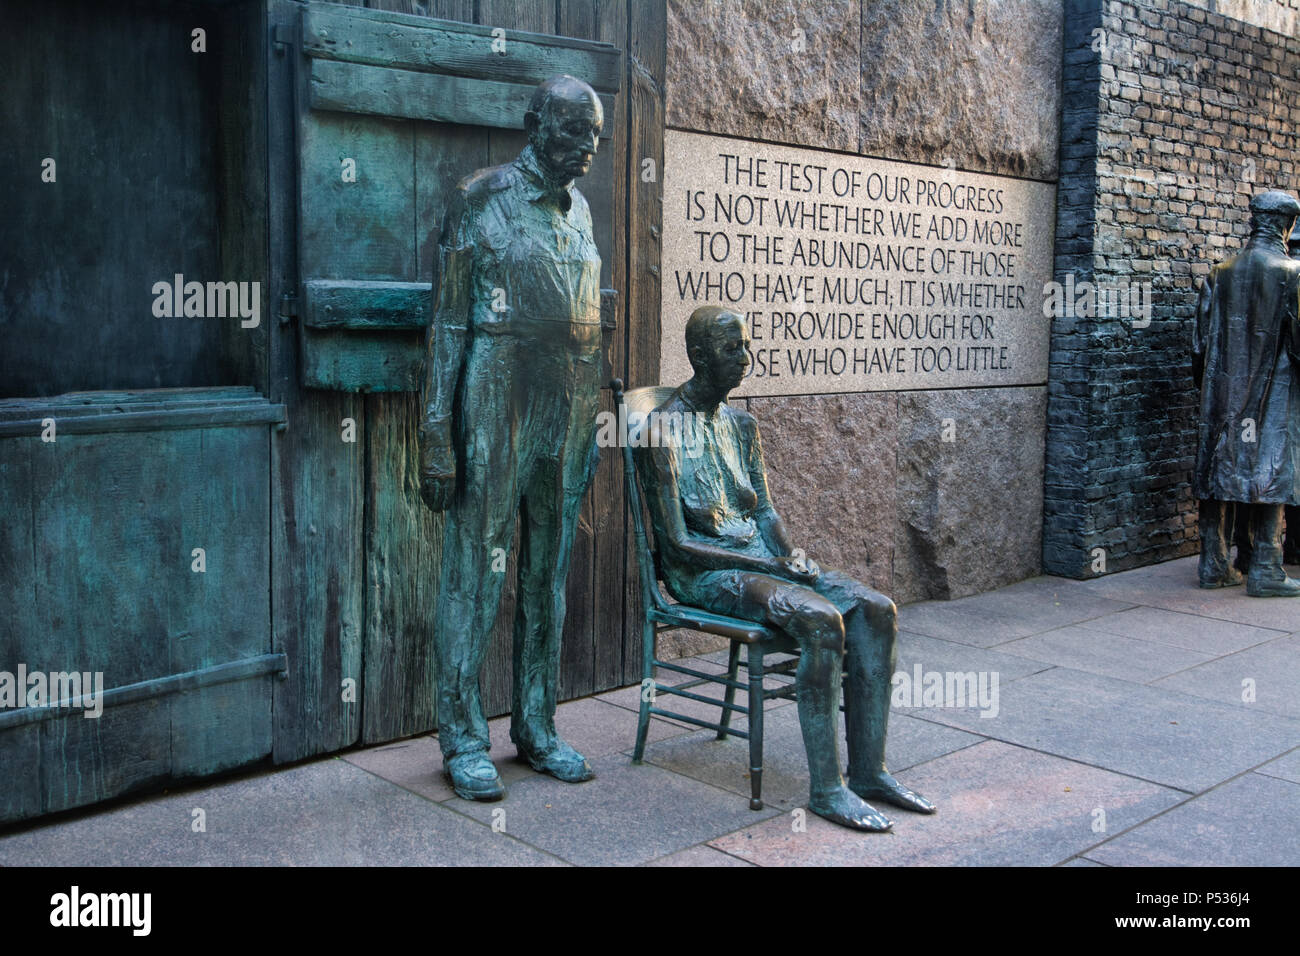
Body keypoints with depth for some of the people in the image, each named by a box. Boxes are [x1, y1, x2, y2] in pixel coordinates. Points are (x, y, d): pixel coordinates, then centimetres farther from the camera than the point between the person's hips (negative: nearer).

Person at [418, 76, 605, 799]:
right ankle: (464, 740, 9)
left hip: (568, 415, 6)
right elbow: (449, 322, -7)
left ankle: (537, 727, 21)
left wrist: (593, 425, 15)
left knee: (549, 575, 11)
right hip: (497, 410, -6)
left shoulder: (579, 209, 15)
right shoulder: (483, 198, -3)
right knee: (476, 572, -1)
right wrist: (437, 435, -13)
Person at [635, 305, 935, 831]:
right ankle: (824, 787, -22)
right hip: (701, 572, -8)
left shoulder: (742, 424, 14)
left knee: (876, 609, -13)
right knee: (821, 619, -31)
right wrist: (766, 567, -19)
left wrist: (792, 557, -6)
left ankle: (868, 771, -9)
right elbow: (676, 543, -16)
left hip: (758, 556, 8)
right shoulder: (665, 429, -11)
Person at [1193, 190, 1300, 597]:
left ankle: (1213, 566, 12)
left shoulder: (1220, 274, 6)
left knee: (1218, 468, 8)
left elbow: (1201, 340, 9)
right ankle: (1264, 571, 1)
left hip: (1223, 393, 4)